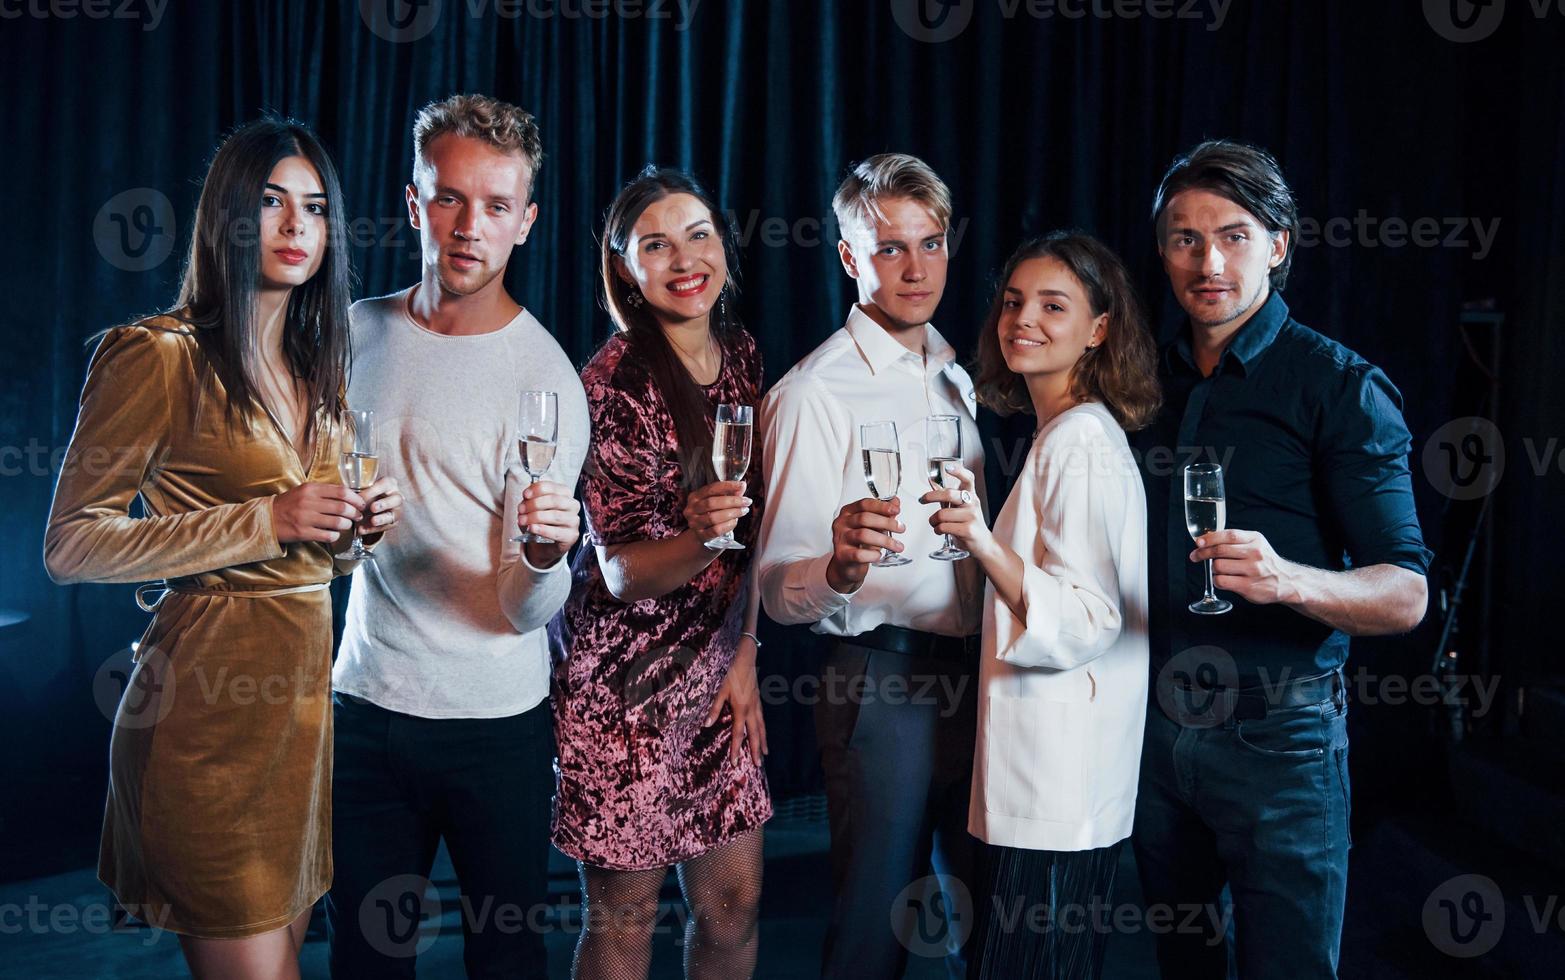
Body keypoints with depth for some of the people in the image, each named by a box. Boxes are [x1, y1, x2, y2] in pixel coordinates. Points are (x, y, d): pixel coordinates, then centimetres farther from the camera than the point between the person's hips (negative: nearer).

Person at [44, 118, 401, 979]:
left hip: (307, 682, 7)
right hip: (207, 698, -7)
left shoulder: (317, 367, 14)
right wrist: (266, 521, -18)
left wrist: (362, 523, 0)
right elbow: (71, 544, -13)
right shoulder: (158, 354, -9)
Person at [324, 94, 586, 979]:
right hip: (366, 700, 4)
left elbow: (525, 610, -16)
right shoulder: (356, 332, 2)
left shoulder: (546, 379, -13)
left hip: (497, 716, -3)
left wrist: (545, 554, -35)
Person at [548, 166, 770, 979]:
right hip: (625, 674, -5)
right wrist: (699, 537, -37)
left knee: (735, 900, 11)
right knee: (625, 912, 7)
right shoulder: (615, 382, -16)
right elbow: (619, 572, -17)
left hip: (717, 667, 6)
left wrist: (745, 654, 6)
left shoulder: (741, 356, 3)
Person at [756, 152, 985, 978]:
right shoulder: (814, 391, -10)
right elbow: (781, 590, -17)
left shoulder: (957, 377, 12)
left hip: (973, 680, 7)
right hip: (882, 684, -6)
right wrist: (840, 568, -36)